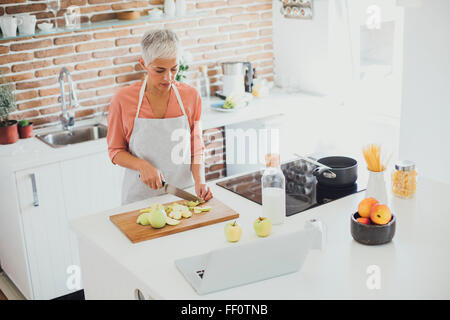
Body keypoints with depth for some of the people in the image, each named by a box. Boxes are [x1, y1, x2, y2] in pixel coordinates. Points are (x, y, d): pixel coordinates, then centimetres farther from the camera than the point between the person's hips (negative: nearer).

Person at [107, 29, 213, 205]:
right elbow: (116, 152, 2)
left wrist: (199, 181, -9)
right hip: (141, 196, -1)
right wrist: (142, 165, -16)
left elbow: (196, 149, 6)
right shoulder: (123, 99, -7)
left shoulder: (191, 96, -1)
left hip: (183, 194, 1)